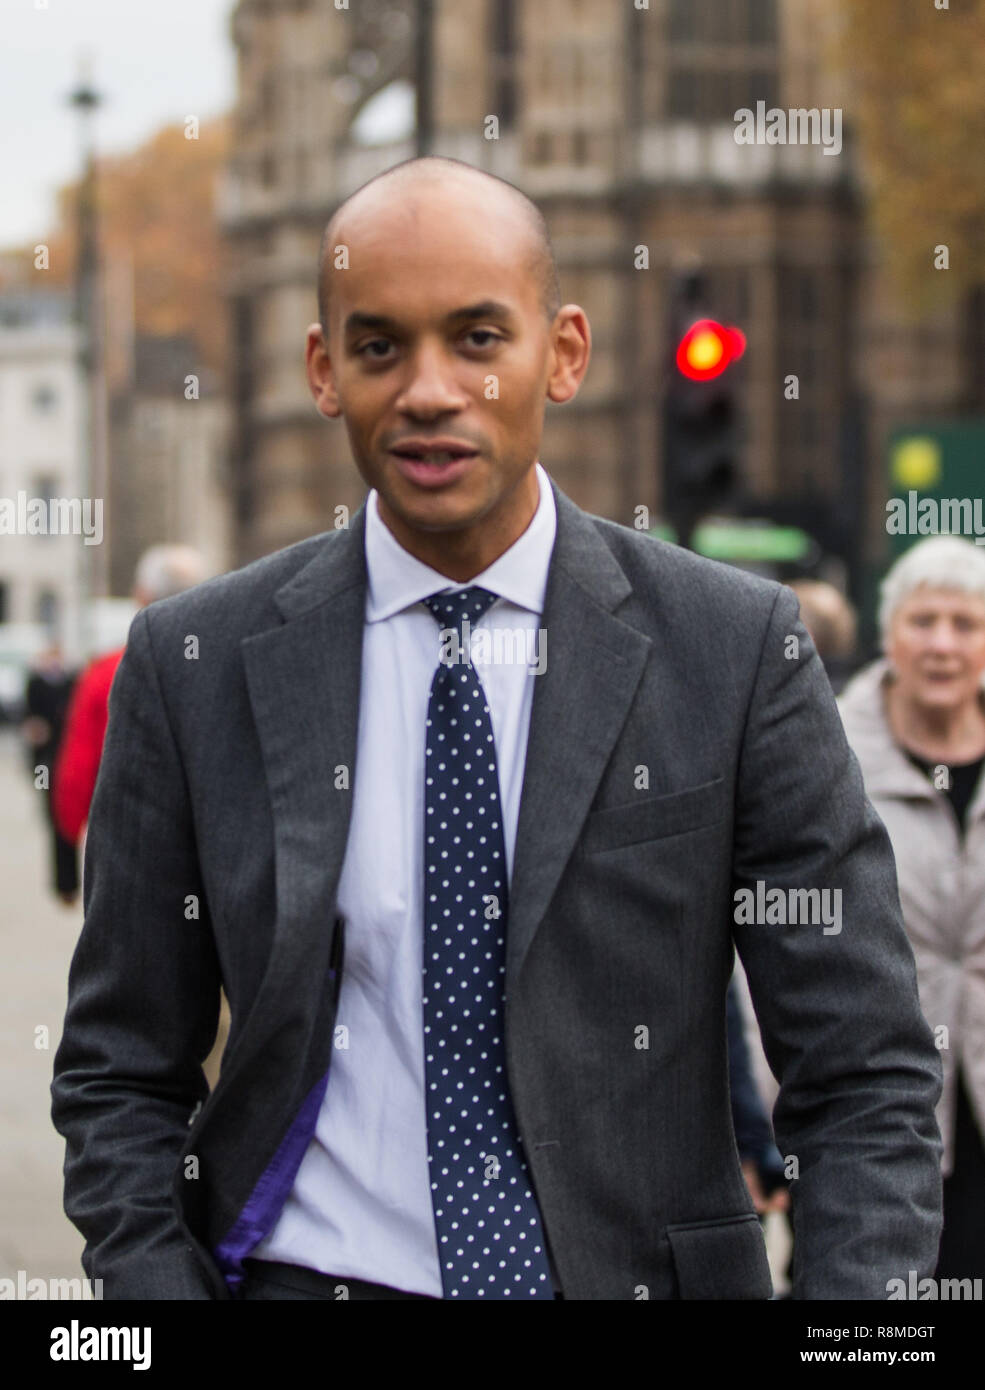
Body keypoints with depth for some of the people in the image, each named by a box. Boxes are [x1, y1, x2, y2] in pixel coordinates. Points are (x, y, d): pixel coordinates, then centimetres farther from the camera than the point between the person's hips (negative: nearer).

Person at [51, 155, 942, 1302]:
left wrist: (854, 1304, -15)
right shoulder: (194, 666, 4)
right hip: (305, 1275, 1)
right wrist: (155, 1283, -9)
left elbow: (864, 1079, 1)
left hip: (636, 1271, 0)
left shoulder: (738, 648, 0)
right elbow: (118, 1078, 7)